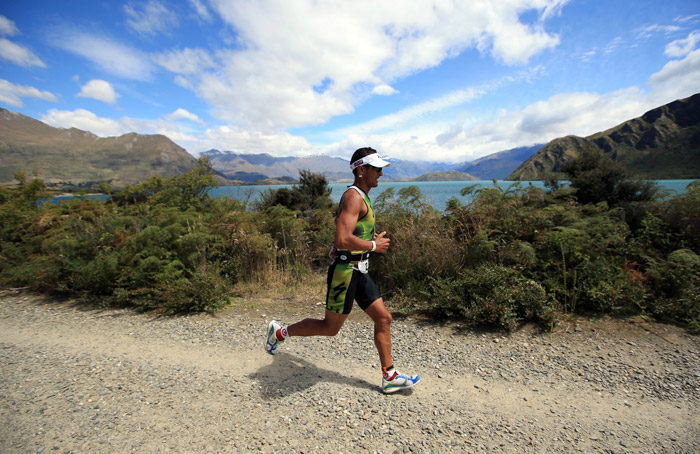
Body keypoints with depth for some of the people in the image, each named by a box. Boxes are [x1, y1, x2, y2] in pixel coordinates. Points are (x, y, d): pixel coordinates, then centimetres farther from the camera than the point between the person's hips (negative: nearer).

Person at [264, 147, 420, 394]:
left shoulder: (361, 197, 14)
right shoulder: (353, 197, -18)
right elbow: (343, 240, -30)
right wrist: (374, 246, -17)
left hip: (358, 271, 10)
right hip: (344, 271, -10)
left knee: (384, 318, 9)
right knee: (330, 328, 7)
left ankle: (389, 377, 21)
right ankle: (279, 332, 27)